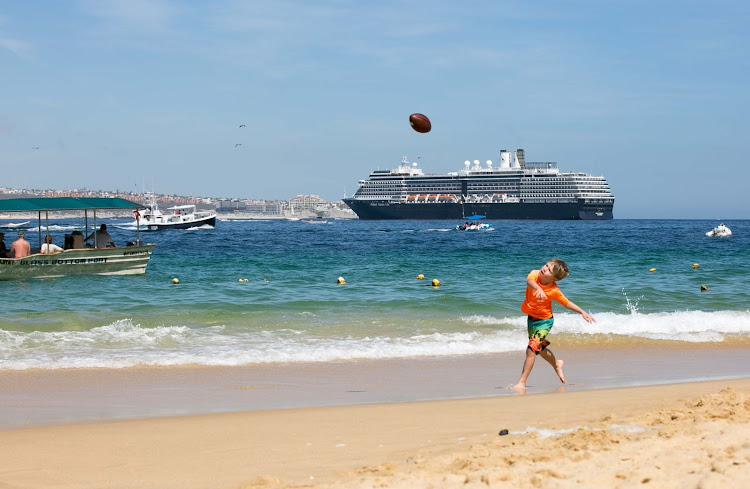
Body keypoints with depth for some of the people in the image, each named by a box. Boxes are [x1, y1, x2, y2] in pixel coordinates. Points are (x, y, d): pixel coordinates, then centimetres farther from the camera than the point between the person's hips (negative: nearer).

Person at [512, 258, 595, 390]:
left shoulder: (554, 291, -23)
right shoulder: (535, 274, -18)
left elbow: (566, 303, -7)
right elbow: (529, 281, -41)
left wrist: (583, 312, -12)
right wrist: (538, 288, -62)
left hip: (544, 321, -6)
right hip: (531, 318, 6)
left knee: (532, 349, -15)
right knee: (540, 347, 25)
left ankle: (521, 383, -8)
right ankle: (556, 364, 53)